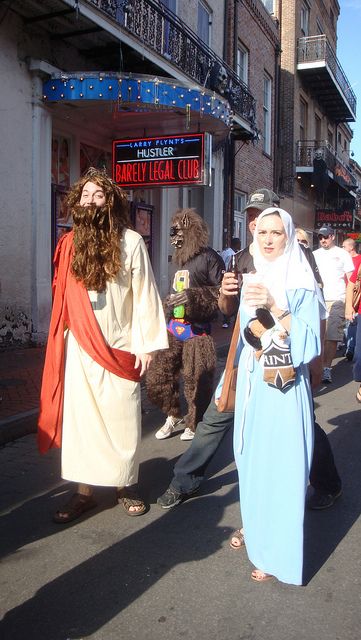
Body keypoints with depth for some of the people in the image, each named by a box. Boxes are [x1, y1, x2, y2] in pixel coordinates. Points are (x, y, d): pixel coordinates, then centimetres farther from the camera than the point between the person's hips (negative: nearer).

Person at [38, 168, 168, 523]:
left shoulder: (130, 242, -3)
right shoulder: (69, 244, 4)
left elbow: (144, 294, -2)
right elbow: (61, 298, 7)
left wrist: (145, 343, -5)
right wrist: (60, 340, 3)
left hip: (121, 348, -2)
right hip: (78, 350, 2)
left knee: (123, 420, 5)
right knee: (79, 418, 4)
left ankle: (125, 485, 23)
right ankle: (83, 490, 17)